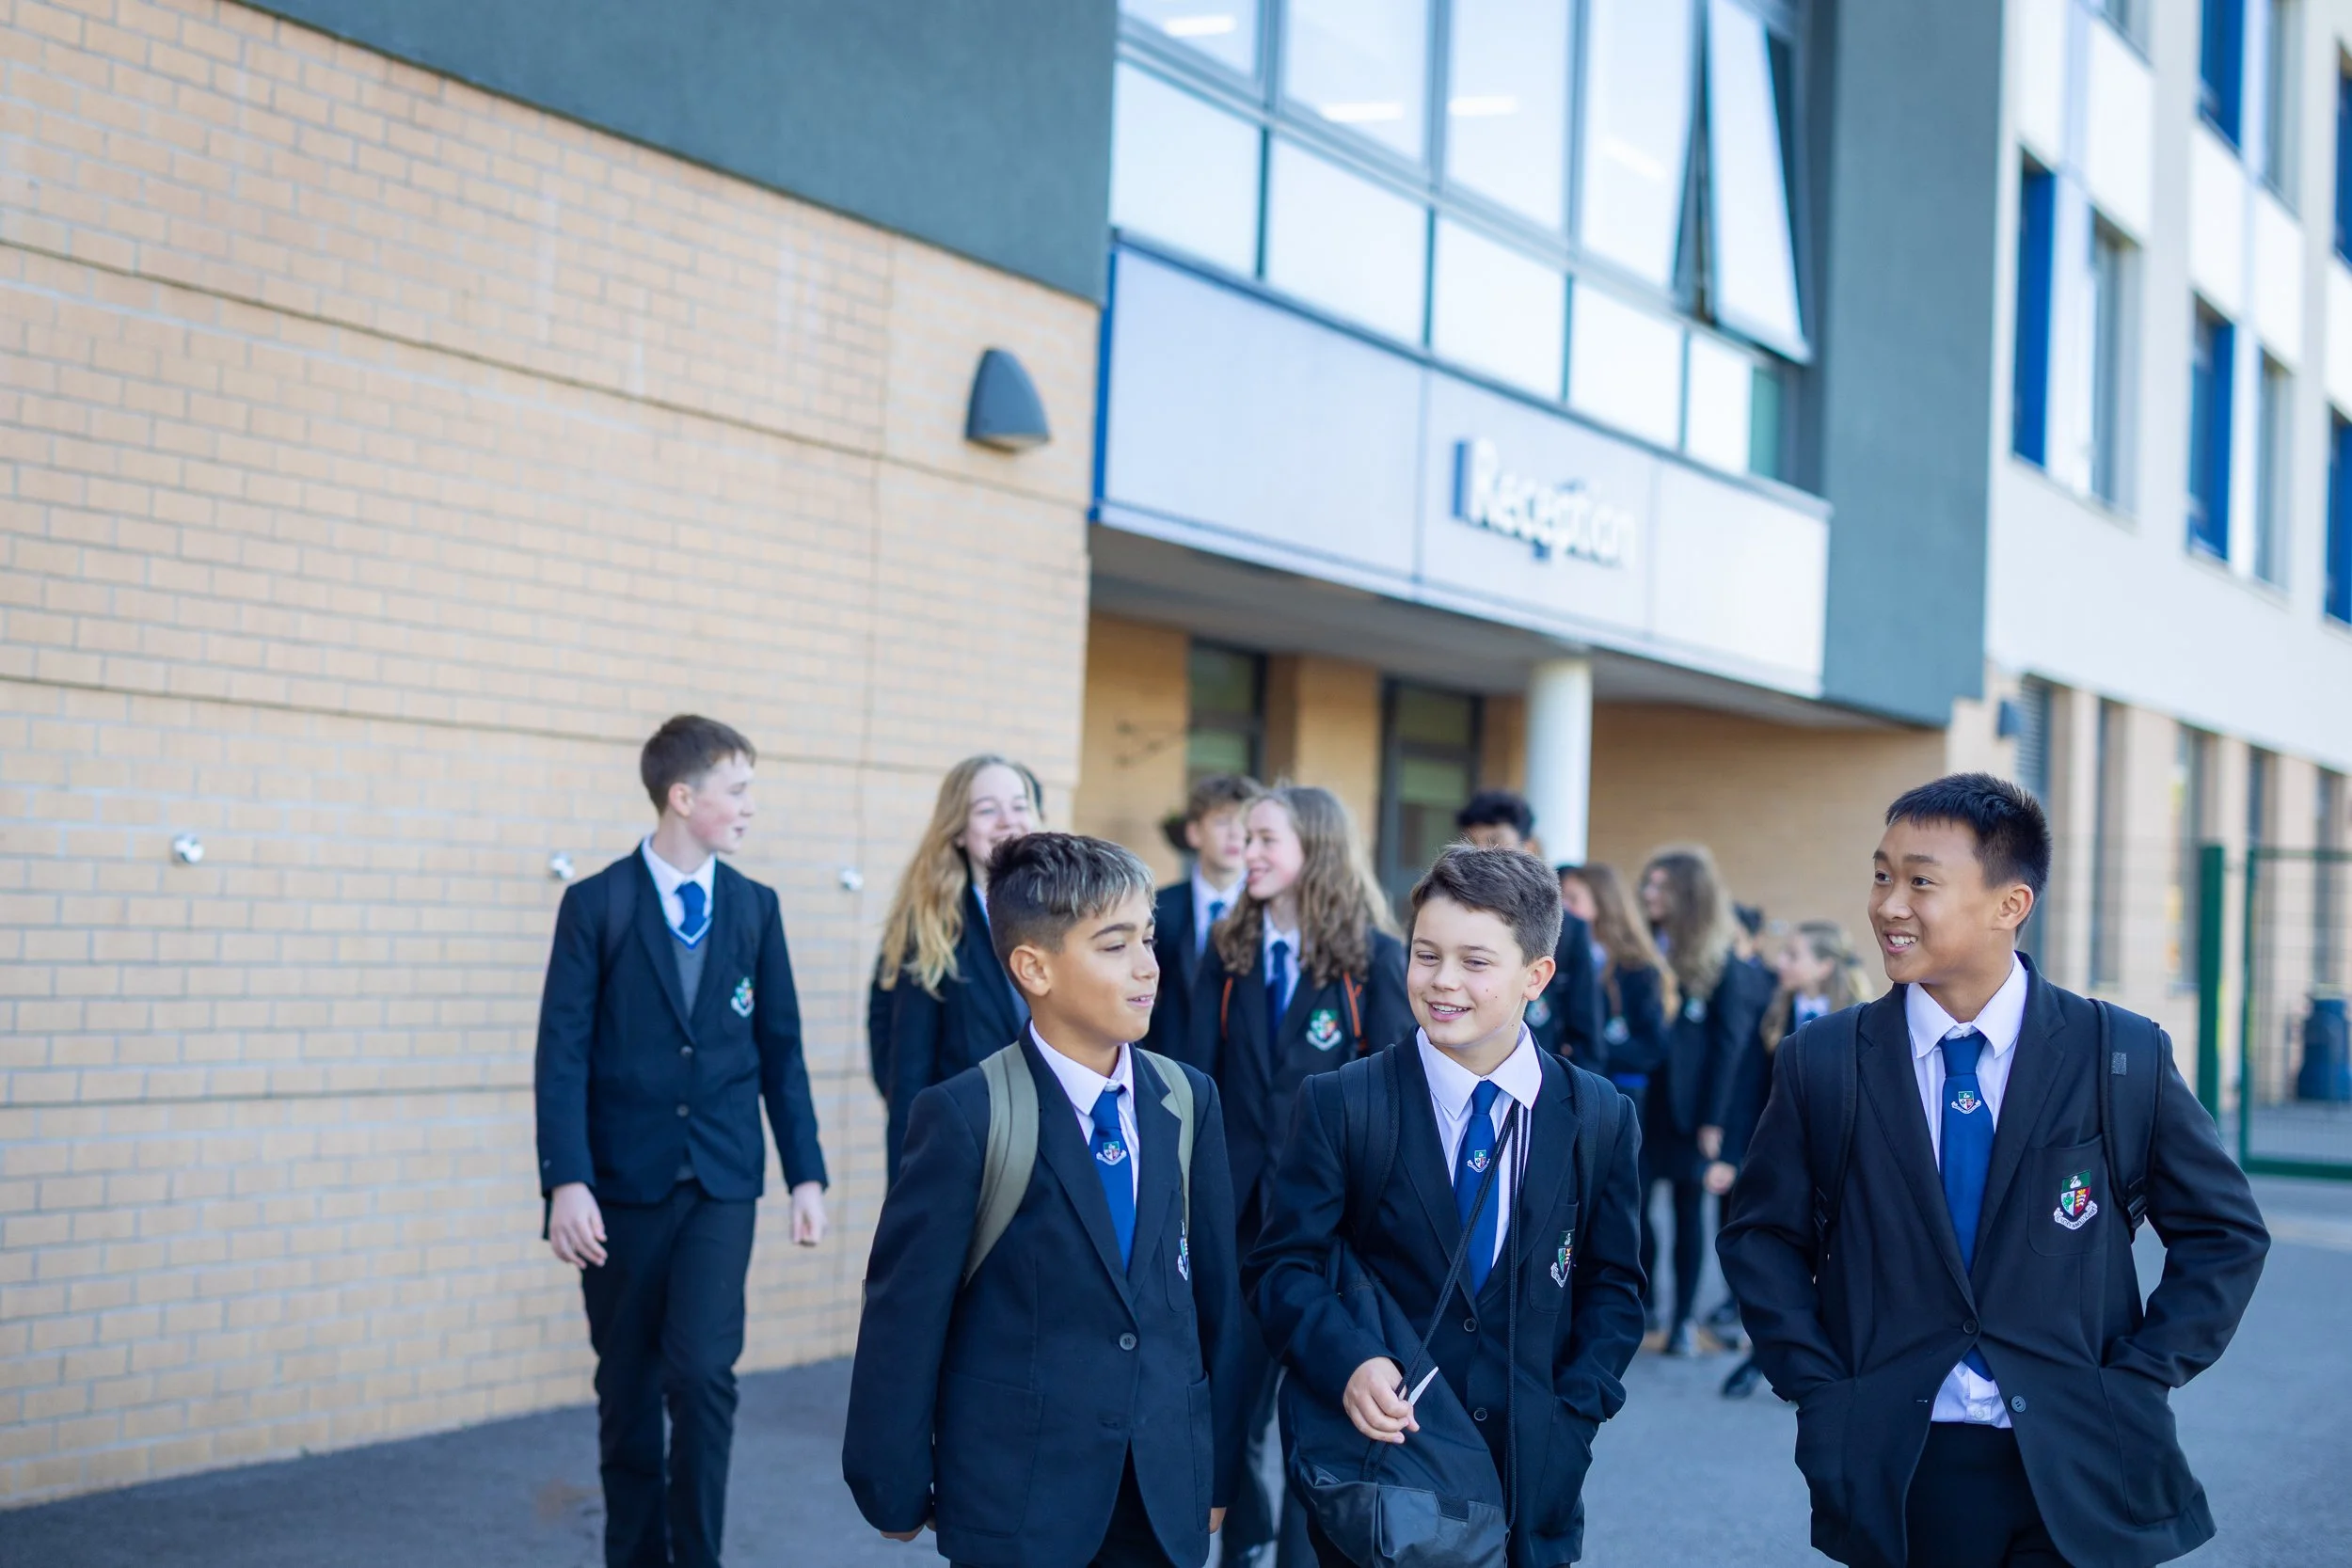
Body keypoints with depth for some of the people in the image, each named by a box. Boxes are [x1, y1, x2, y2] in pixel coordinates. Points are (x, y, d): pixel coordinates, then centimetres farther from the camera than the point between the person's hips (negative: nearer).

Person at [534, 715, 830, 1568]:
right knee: (628, 1386, 8)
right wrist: (566, 1182, -15)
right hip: (622, 1179, -1)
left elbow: (780, 1050, 9)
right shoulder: (595, 904, -4)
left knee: (702, 1372, -11)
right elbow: (562, 1054, -7)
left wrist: (806, 1175, 5)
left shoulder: (755, 907, 6)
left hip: (721, 1181, 1)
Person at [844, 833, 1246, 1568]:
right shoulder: (967, 1116, -12)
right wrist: (895, 1490, -5)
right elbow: (905, 1314, -9)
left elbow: (1215, 1292, 6)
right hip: (1017, 1501, -4)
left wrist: (1218, 1469, 8)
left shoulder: (1188, 1100, 2)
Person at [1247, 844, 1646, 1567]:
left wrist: (1572, 1415, -5)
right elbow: (1283, 1265, -6)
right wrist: (1348, 1361, -23)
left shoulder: (1600, 1119, 1)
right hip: (1380, 1469, -1)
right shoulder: (1339, 1105, -5)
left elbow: (1613, 1287, 7)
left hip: (1534, 1479, 2)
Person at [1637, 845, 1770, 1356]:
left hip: (1689, 1107, -3)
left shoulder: (1723, 963, -4)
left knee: (1688, 1212, 6)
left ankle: (1684, 1319, 13)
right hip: (1640, 1098, 3)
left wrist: (1711, 1119, -10)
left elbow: (1727, 1044, -5)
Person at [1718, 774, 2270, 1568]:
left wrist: (2137, 1383, -4)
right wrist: (1820, 1391, -4)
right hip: (1895, 1479, 1)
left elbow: (2224, 1234, 5)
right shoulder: (1820, 1062, 0)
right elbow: (1761, 1236, 7)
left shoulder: (2124, 1056, -2)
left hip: (2079, 1474, -1)